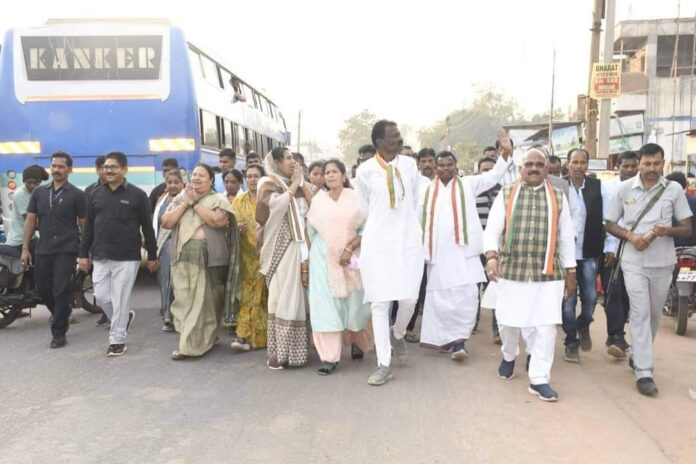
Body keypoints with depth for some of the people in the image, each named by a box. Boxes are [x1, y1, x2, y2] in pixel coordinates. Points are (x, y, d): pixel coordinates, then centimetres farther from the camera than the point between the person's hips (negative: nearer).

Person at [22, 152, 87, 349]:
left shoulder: (77, 195, -2)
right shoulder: (39, 192, 10)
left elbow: (84, 224, -2)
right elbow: (30, 220, 10)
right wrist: (25, 248, 4)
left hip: (66, 250, -4)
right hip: (43, 249, 4)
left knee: (60, 291, -5)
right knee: (42, 288, 11)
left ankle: (58, 332, 8)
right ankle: (62, 313, 40)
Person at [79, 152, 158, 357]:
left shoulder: (137, 195, -3)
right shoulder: (96, 195, 9)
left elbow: (147, 227, -1)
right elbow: (88, 228, 12)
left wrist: (152, 256, -1)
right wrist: (84, 254, 8)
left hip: (127, 258, -4)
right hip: (100, 257, 5)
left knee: (119, 299, -1)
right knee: (101, 296, 6)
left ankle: (117, 340, 11)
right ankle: (124, 317, 33)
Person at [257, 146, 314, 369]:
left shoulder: (297, 185, 16)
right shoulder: (269, 184, -1)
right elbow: (277, 204, -22)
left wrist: (302, 184, 1)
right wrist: (294, 185, -10)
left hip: (298, 246, 6)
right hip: (280, 248, -6)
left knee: (294, 297, 7)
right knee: (282, 297, -6)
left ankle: (291, 349, 14)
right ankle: (278, 351, 0)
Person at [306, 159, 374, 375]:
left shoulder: (356, 198, -1)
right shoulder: (318, 199, 6)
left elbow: (366, 229, -4)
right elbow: (311, 230, 11)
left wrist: (349, 248, -15)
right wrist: (309, 256, 9)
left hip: (351, 258, -1)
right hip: (323, 258, 1)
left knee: (353, 303, 6)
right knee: (325, 304, -5)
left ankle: (356, 342, 33)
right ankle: (329, 357, -1)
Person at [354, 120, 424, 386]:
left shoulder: (410, 165, 2)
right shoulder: (365, 171, -5)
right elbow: (364, 208, 9)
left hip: (409, 242, 2)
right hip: (377, 244, -2)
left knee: (409, 299, -3)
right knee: (379, 303, 0)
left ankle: (398, 335, 32)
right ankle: (384, 365, 10)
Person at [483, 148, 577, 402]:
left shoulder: (559, 198, 7)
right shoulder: (506, 194, 3)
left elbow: (566, 237, 11)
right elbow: (492, 230, 0)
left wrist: (570, 271, 11)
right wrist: (491, 255, -17)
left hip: (548, 273, 1)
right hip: (512, 269, 0)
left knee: (546, 326, -3)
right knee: (508, 320, 10)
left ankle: (539, 379, 9)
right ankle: (509, 356, 40)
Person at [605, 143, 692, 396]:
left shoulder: (674, 189, -2)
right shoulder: (624, 188, -1)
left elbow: (687, 228, 2)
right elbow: (610, 224, 4)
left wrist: (668, 230, -20)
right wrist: (630, 236, -15)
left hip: (663, 263, 2)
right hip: (634, 262, -2)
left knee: (654, 315, 13)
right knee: (640, 314, -8)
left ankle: (637, 355, 34)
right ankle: (644, 372, -8)